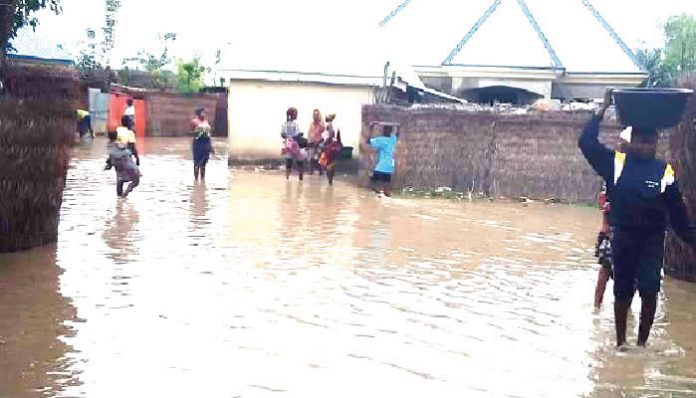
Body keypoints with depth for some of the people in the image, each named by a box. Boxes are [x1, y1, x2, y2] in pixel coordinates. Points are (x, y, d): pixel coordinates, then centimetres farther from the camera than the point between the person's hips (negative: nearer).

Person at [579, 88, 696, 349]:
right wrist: (603, 110, -6)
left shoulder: (664, 171, -3)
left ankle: (642, 342, 9)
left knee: (649, 291, -8)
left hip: (653, 240, 0)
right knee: (622, 292, 9)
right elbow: (586, 142, -6)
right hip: (623, 237, 0)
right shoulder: (616, 163, -3)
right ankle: (620, 342, 24)